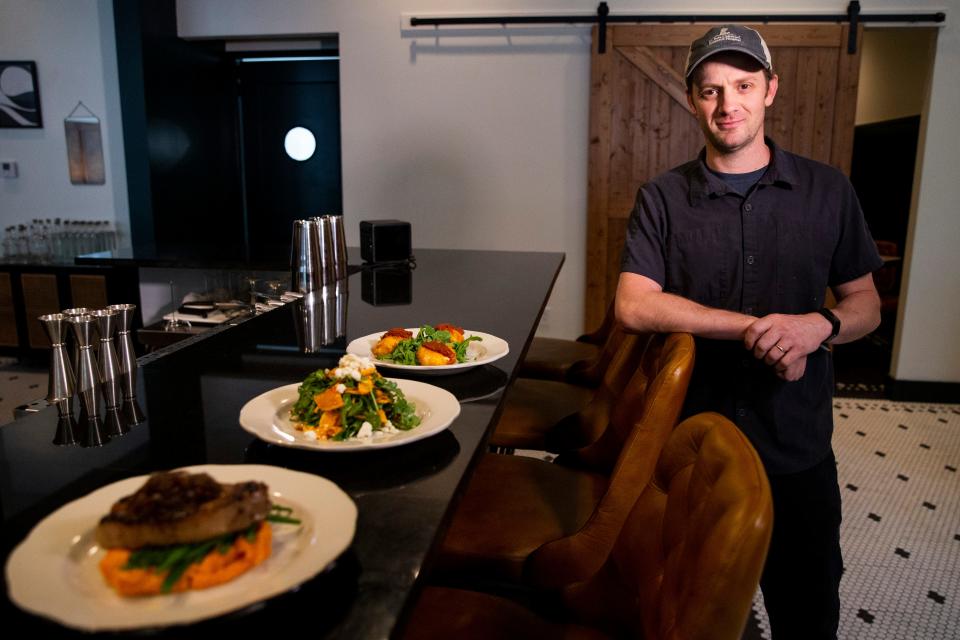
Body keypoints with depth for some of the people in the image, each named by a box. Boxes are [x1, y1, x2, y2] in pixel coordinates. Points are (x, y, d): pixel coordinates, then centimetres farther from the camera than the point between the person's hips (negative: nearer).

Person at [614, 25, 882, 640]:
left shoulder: (827, 191, 1)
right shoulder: (662, 199, -4)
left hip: (798, 446, 2)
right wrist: (754, 326, -21)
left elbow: (866, 305, 5)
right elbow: (633, 306, -16)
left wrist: (821, 325, -18)